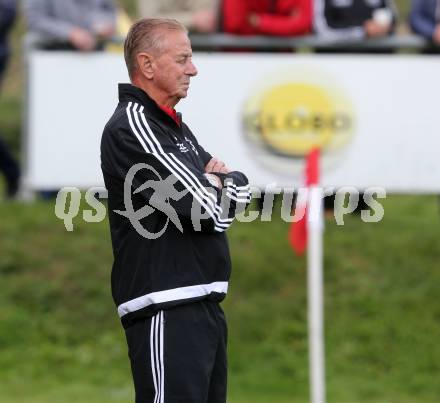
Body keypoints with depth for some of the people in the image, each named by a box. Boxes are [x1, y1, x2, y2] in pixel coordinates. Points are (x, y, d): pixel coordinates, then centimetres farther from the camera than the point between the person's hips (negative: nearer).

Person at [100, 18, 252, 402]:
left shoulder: (174, 126, 20)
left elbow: (240, 192, 18)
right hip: (166, 311, -10)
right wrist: (217, 185, 4)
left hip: (203, 303, 10)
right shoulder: (131, 126, -11)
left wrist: (211, 183, -3)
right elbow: (207, 205, -18)